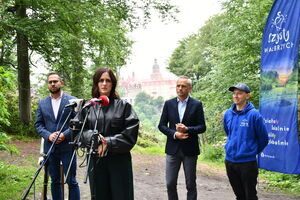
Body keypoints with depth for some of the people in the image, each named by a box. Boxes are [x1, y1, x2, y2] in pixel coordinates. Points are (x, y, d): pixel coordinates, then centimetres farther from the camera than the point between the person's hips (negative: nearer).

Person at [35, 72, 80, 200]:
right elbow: (38, 124, 8)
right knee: (54, 181, 12)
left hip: (67, 147, -3)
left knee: (71, 181, -1)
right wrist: (48, 135, -10)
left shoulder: (72, 101, -1)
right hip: (50, 148, 4)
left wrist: (64, 135, -16)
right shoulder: (42, 103, 9)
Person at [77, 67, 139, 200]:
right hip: (95, 161, 2)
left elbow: (130, 134, -5)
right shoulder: (88, 107, 8)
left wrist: (108, 143, -14)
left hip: (119, 161, -2)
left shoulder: (123, 106, 2)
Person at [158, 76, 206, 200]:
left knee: (191, 184, 7)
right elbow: (161, 125, 4)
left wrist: (187, 129, -19)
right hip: (173, 149, 2)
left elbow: (202, 127, -3)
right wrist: (174, 134, -12)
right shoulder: (169, 104, 5)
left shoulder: (196, 105, -1)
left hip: (190, 150, -1)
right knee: (170, 184, 4)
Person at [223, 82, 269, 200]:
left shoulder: (254, 114, -12)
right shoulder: (228, 114, 4)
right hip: (229, 161, 5)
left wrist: (253, 151, 7)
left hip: (247, 162, -5)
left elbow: (263, 139, -4)